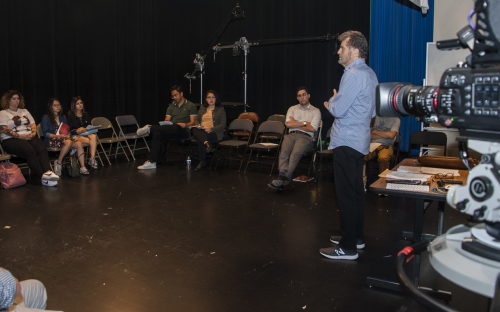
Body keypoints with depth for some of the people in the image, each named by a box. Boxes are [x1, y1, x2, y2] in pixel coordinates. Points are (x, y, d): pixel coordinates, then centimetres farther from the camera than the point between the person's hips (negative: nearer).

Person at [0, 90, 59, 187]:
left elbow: (33, 125, 19)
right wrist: (20, 136, -14)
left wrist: (33, 133, -4)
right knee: (30, 151, -35)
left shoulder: (24, 111, 28)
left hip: (29, 137, 5)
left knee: (42, 149, -30)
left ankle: (47, 172, -49)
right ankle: (43, 176, -40)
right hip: (11, 140, -4)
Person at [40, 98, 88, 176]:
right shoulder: (46, 117, 3)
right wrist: (58, 136, -19)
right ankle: (58, 163, -18)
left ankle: (82, 167, -27)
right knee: (68, 142, -37)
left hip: (63, 138, 6)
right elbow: (45, 133, -7)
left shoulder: (63, 117, 22)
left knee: (79, 144, -23)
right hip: (51, 140, -6)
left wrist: (67, 135, -3)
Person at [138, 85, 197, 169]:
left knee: (175, 127, -40)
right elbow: (167, 120, 16)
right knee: (157, 134, -28)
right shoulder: (171, 107, 26)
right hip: (171, 130, 4)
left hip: (183, 131, -4)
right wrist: (164, 123, -9)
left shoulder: (191, 106, 10)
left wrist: (185, 125, -20)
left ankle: (150, 128, -27)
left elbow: (192, 122, 1)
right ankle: (152, 162, -33)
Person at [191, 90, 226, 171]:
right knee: (194, 130, -35)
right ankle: (207, 144, -53)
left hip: (214, 133, -4)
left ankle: (202, 163, -33)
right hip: (201, 131, 4)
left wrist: (211, 129, -17)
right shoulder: (202, 108, 22)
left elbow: (223, 124, -1)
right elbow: (196, 120, 24)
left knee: (200, 140, -36)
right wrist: (197, 124, -3)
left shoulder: (220, 109, 8)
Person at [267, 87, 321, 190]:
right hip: (291, 135, 3)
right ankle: (283, 177, -46)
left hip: (305, 137, -3)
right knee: (284, 153, -31)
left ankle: (281, 181, -43)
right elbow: (288, 124, 6)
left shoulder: (315, 111, 14)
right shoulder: (292, 109, 23)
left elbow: (312, 128, -1)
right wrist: (305, 123, 4)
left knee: (295, 154, -34)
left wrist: (295, 123, 6)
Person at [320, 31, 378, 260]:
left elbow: (338, 110, -19)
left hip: (346, 142, -10)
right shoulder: (370, 74, 15)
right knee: (356, 192, 17)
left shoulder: (353, 75, -17)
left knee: (346, 195, -5)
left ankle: (348, 248, 2)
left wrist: (332, 101, 3)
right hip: (359, 140, 10)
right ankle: (356, 236, 29)